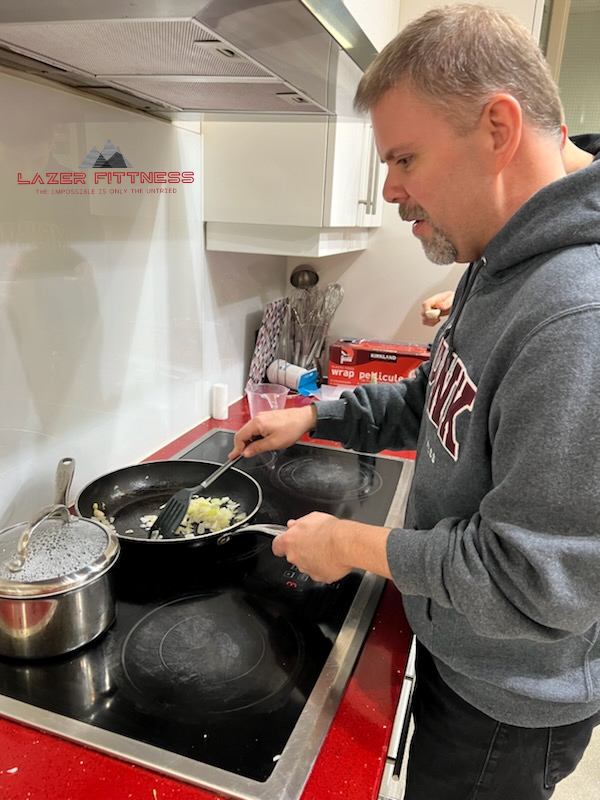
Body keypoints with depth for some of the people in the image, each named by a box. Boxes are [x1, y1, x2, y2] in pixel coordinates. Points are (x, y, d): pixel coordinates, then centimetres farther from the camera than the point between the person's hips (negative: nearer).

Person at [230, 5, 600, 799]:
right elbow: (433, 401, 11)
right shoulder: (498, 271, -1)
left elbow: (533, 583, -32)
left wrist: (353, 543, -20)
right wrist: (311, 417, 3)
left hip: (509, 706, -8)